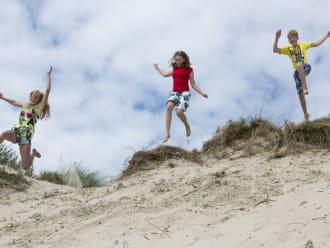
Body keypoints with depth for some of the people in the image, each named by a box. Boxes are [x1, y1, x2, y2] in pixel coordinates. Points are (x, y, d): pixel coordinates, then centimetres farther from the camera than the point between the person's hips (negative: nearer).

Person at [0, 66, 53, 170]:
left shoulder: (39, 107, 3)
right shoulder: (25, 105, 18)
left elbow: (47, 91, -5)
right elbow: (14, 102, 40)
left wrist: (49, 75, -5)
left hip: (26, 136, -4)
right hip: (15, 132, 4)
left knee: (26, 167, -9)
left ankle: (33, 153, 25)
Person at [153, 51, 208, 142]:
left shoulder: (189, 70, 7)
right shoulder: (175, 70, 18)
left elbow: (193, 85, 7)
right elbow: (165, 74, 36)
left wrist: (202, 93, -6)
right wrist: (157, 68, 50)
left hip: (184, 93, -4)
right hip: (174, 93, 4)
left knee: (179, 111, -27)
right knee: (169, 106, -28)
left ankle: (187, 125, 8)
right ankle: (167, 133, -33)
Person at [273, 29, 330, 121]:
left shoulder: (303, 45, 18)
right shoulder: (287, 48, 16)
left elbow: (316, 44, 21)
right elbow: (275, 50, 2)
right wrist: (277, 38, -11)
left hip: (306, 67, -2)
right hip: (297, 72, 2)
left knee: (299, 65, -40)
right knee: (300, 93, -1)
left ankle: (305, 87, -41)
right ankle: (306, 114, 13)